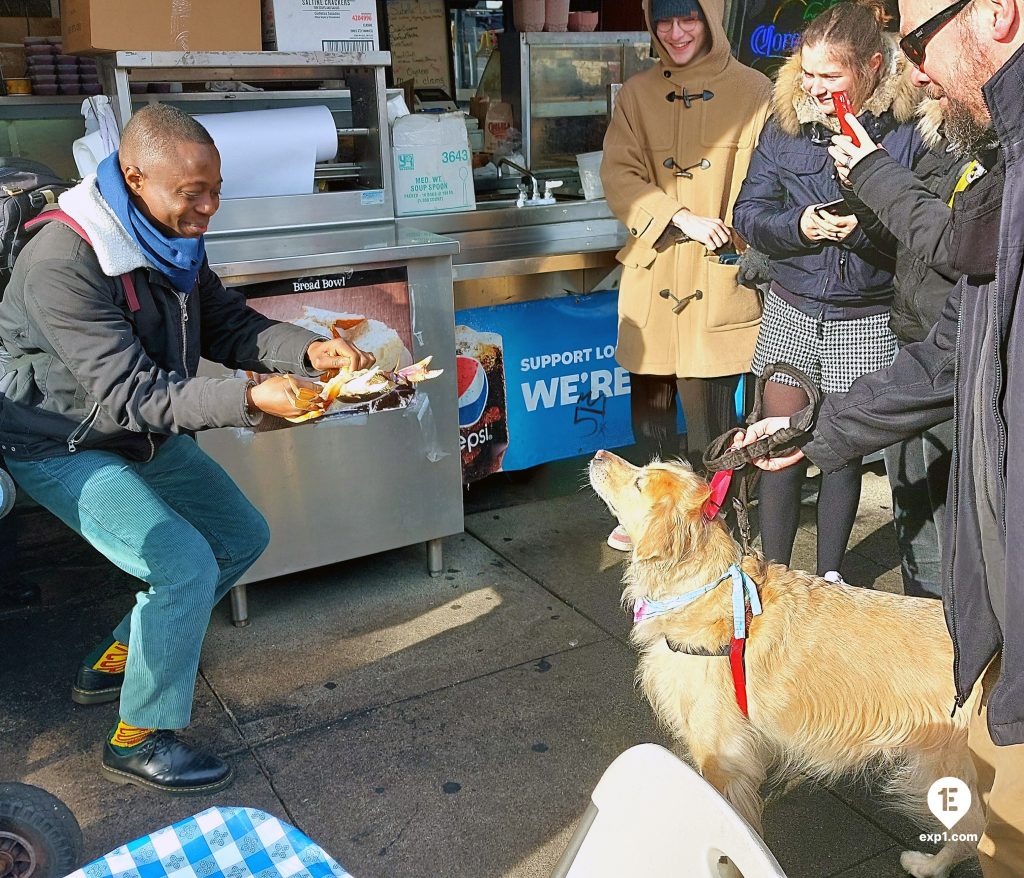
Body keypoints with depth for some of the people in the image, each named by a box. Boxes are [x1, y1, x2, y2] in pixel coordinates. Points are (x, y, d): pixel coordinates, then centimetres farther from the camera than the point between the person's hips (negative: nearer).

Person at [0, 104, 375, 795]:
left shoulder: (175, 240, -5)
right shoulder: (62, 264, -31)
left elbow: (229, 325, -1)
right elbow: (128, 395, -33)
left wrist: (310, 350, -20)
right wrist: (250, 401, -43)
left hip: (147, 436, 9)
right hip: (66, 448, -9)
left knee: (243, 536, 12)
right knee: (185, 564, -21)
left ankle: (113, 662, 27)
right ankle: (138, 742, 1)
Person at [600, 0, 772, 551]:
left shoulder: (753, 92, 2)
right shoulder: (637, 94, 10)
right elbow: (619, 175, 0)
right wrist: (681, 218, -13)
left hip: (720, 278, -3)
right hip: (652, 273, 3)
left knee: (708, 404, -3)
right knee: (649, 401, 10)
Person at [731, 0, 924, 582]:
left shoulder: (910, 128, -8)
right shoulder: (786, 123, 1)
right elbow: (750, 211, 2)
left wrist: (871, 223, -24)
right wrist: (798, 225, -17)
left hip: (868, 322, -2)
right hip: (792, 314, 2)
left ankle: (830, 574, 30)